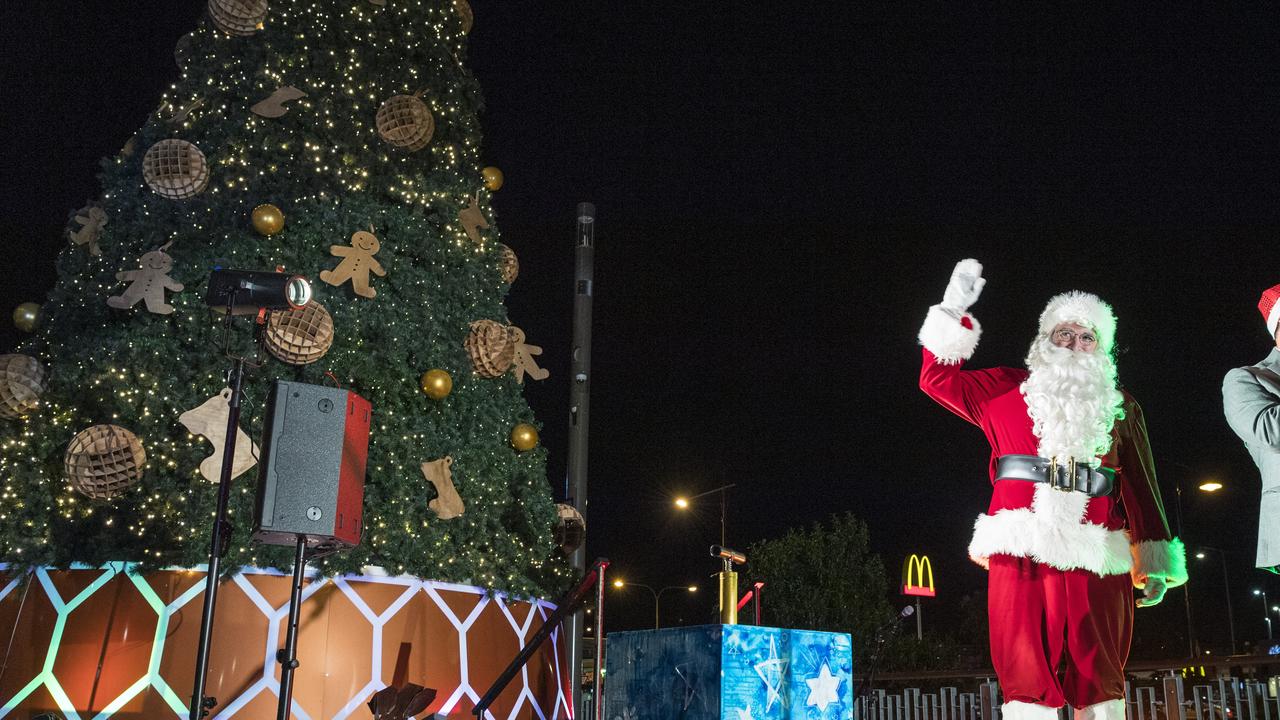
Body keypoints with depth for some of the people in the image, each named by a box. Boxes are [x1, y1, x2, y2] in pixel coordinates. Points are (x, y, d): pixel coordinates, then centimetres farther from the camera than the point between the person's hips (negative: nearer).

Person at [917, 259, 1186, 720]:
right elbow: (938, 380, 11)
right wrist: (954, 311, 5)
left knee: (1100, 678, 0)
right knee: (1026, 675, -6)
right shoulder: (1008, 389, 17)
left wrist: (1156, 563, 7)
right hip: (1022, 547, -1)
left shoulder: (1120, 407, 20)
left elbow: (1140, 486, 14)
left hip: (1095, 556, 2)